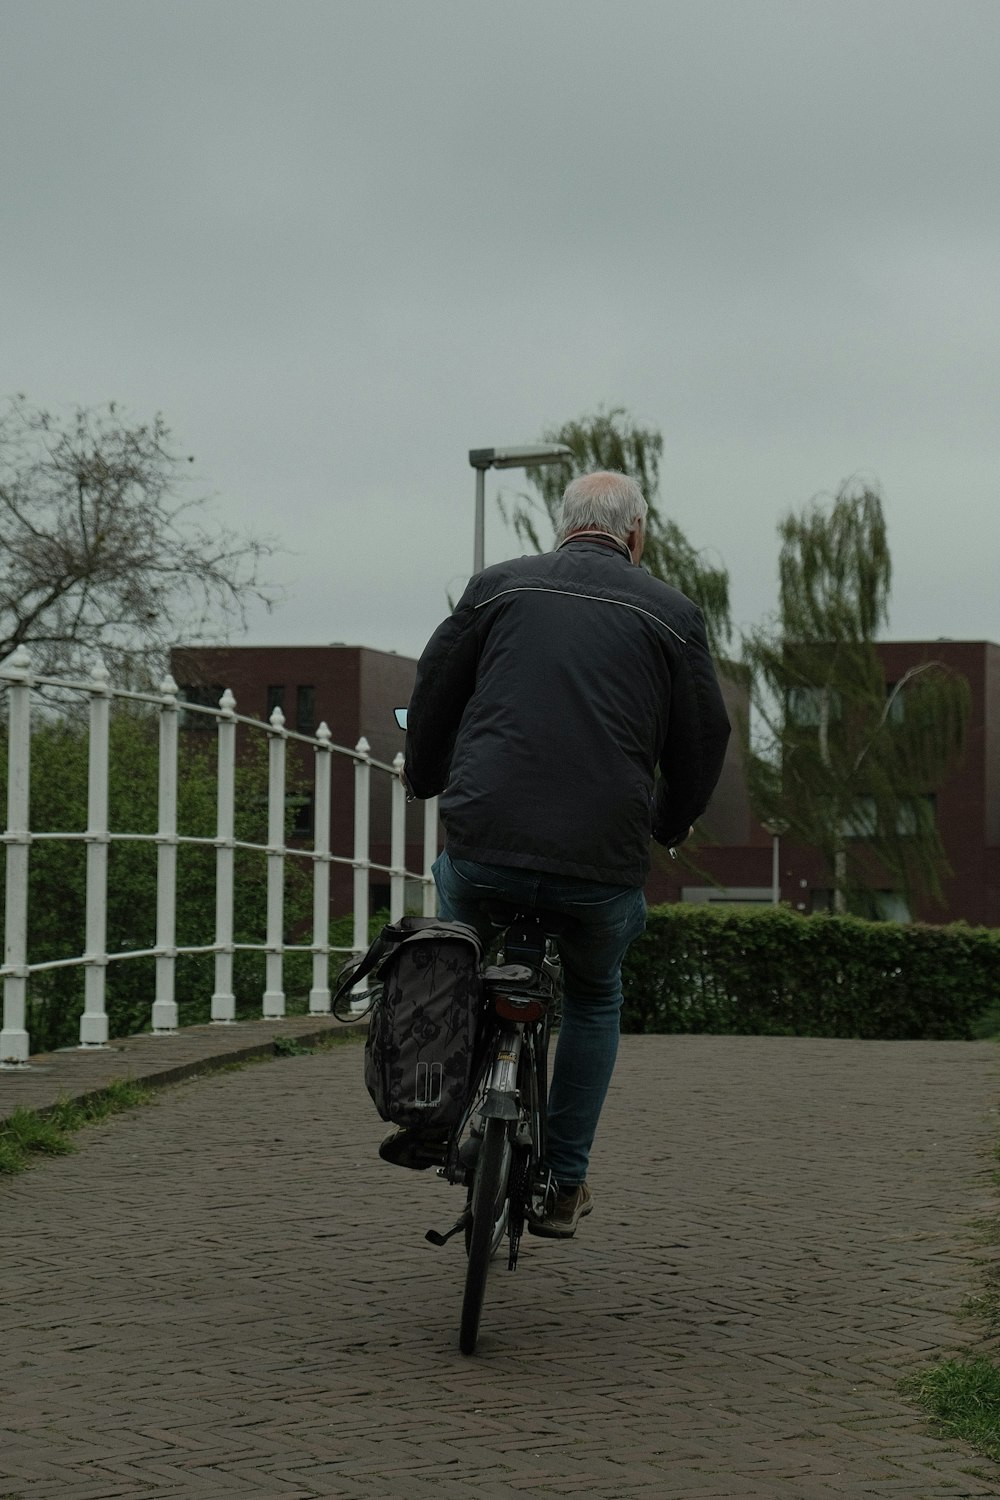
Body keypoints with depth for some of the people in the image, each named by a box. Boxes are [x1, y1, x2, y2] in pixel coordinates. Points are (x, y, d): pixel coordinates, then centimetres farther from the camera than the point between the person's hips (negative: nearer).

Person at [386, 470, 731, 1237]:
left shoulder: (500, 586, 8)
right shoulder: (671, 613, 7)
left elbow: (434, 690, 14)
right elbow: (704, 739, 12)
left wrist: (426, 778, 34)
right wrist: (671, 824, 32)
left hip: (484, 846, 1)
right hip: (605, 860, 0)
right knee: (595, 999, 27)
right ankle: (563, 1185, 24)